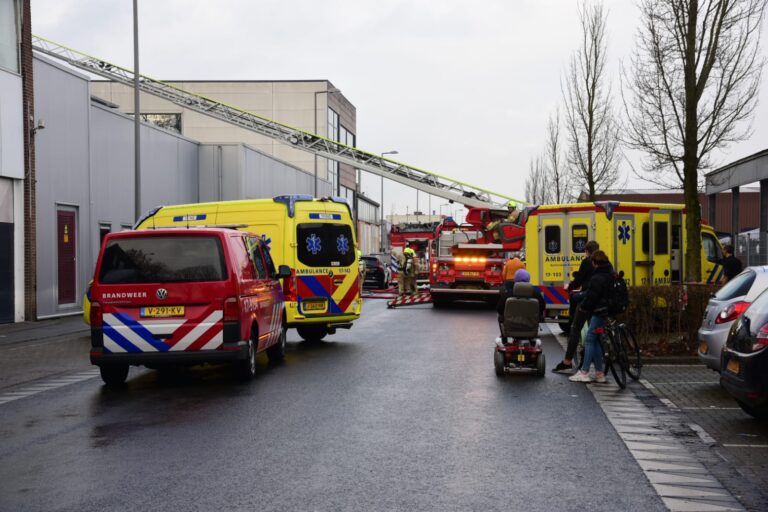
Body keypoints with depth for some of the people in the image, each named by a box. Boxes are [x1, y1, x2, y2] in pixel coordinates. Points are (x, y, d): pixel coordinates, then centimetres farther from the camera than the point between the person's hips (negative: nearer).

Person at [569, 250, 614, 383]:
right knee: (596, 340, 11)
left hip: (599, 312, -9)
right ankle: (599, 373, 11)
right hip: (609, 311, 9)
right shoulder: (611, 275, 14)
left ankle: (584, 372, -6)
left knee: (590, 340, -6)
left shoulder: (597, 278, -15)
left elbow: (591, 296, -13)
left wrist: (583, 307, 2)